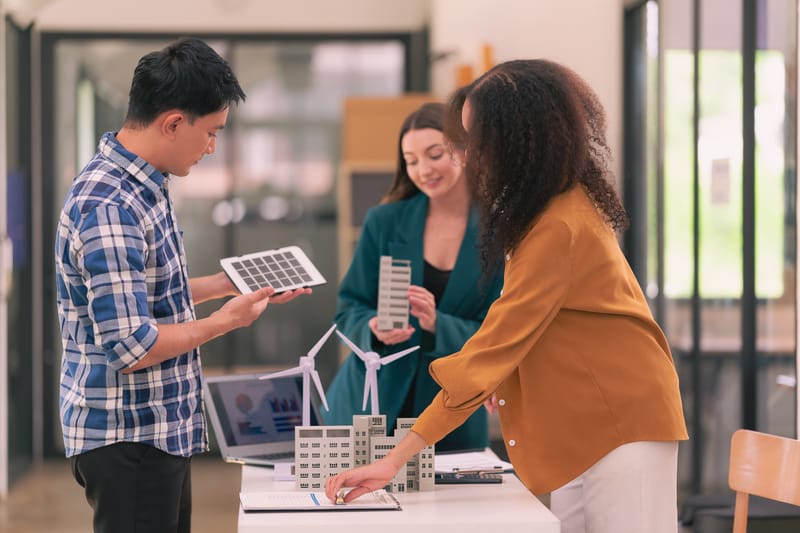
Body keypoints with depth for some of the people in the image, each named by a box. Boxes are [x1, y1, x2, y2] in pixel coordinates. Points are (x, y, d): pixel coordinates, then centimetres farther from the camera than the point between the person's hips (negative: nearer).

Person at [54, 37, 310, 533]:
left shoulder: (142, 185, 7)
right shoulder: (110, 208, -24)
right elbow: (132, 348, -25)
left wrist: (229, 284, 12)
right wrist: (225, 321, -14)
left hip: (162, 429, 10)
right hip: (128, 440, -10)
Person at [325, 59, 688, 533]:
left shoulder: (559, 228, -23)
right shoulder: (566, 203, 7)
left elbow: (493, 349, -25)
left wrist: (396, 459, -24)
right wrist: (508, 376, -4)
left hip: (618, 421, -9)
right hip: (584, 422, 9)